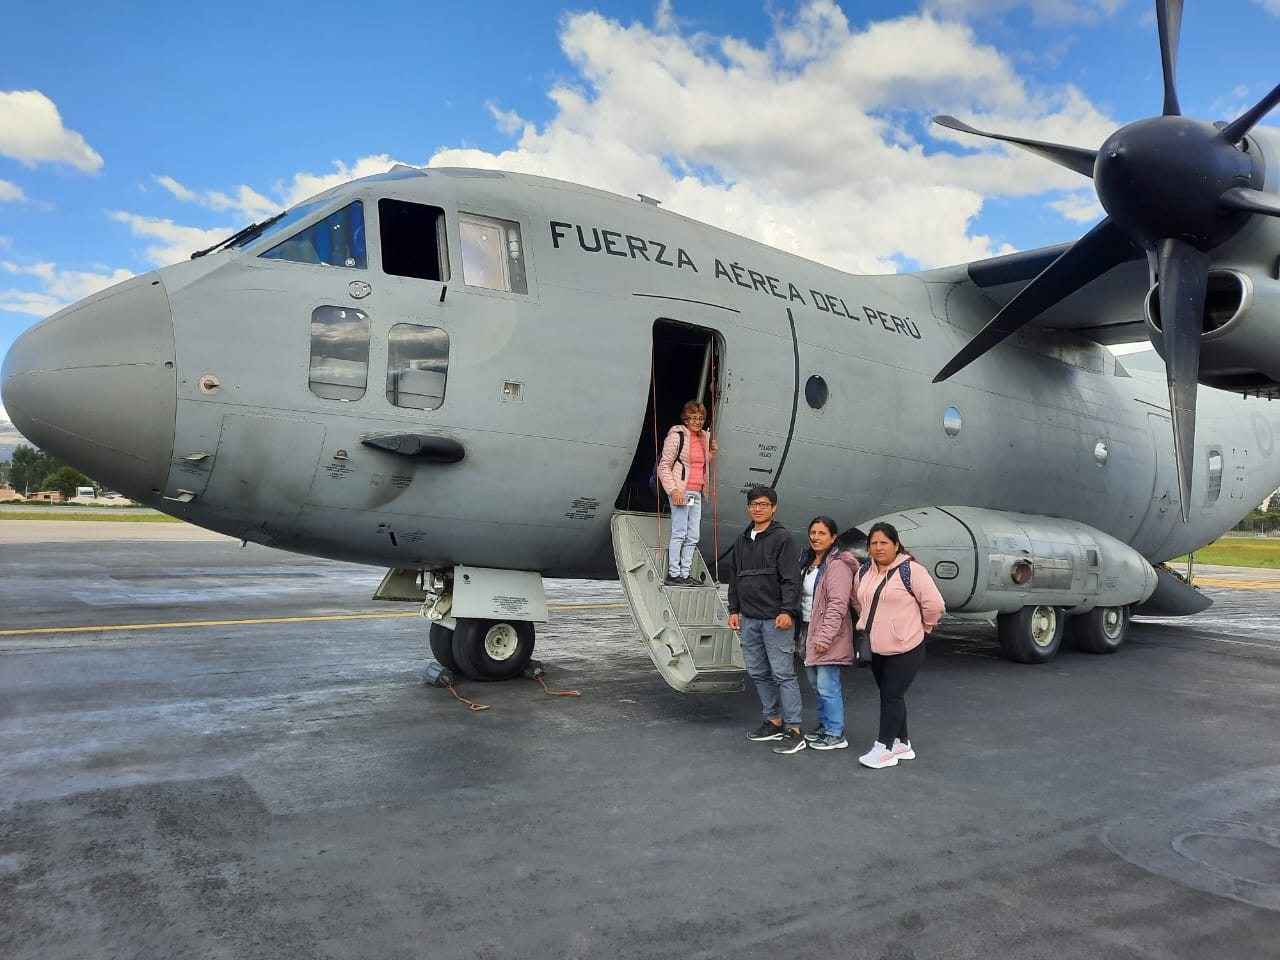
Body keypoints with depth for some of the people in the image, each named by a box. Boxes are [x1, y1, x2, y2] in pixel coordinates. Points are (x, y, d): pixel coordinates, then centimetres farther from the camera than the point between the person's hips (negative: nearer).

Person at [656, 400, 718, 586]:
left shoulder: (704, 438, 16)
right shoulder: (677, 436, -6)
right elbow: (663, 466, -9)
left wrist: (712, 453, 9)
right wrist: (673, 490, -17)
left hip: (697, 493, 8)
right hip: (681, 492, -8)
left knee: (693, 537, 7)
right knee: (679, 533, -8)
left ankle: (685, 574, 14)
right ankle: (673, 574, -4)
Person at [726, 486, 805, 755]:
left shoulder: (782, 537, -6)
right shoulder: (741, 540, 15)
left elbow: (791, 578, -13)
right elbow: (735, 578, 19)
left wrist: (788, 611, -20)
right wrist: (734, 610, 13)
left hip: (775, 619, -7)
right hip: (748, 619, 7)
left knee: (783, 674, -6)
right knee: (758, 673, 12)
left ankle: (794, 731, -2)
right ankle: (774, 722, 23)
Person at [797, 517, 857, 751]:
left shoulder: (837, 565, -15)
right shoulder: (807, 561, 14)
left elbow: (837, 605, -20)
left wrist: (824, 636, -23)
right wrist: (804, 633, 16)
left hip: (827, 633, -9)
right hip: (808, 629, 9)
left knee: (827, 685, -7)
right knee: (815, 683, 17)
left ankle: (836, 735, 3)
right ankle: (825, 726, 30)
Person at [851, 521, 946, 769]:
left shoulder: (911, 571, -15)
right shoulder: (864, 572, 6)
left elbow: (934, 604, -14)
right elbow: (857, 600, 23)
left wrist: (923, 627, -2)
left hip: (905, 648, -7)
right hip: (877, 649, 7)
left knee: (892, 696, -5)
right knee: (889, 695, 14)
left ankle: (885, 748, 3)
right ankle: (902, 744, 26)